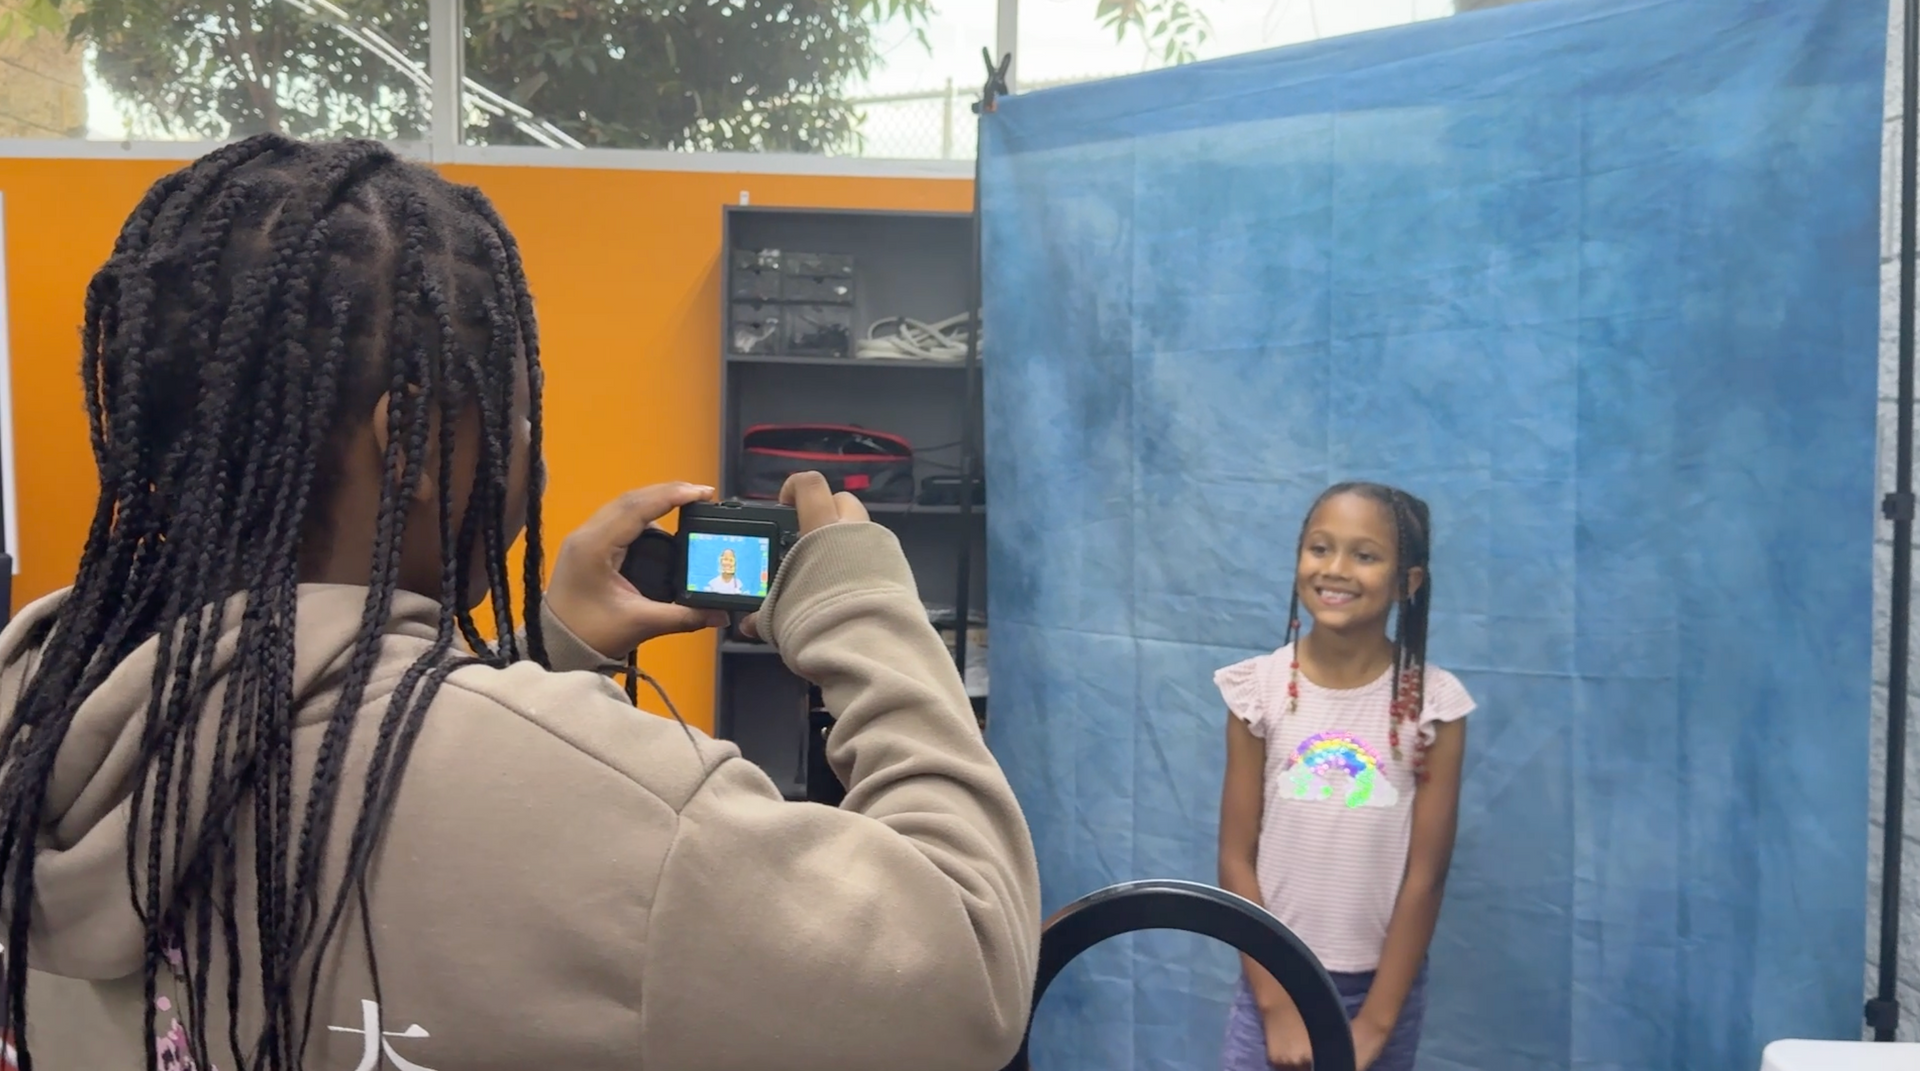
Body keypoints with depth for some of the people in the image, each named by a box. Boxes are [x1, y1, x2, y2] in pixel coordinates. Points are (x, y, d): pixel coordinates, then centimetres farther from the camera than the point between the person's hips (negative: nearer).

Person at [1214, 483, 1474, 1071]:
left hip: (1382, 983, 0)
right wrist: (1276, 1002, -9)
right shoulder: (1259, 689, -9)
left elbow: (1426, 875, -8)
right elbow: (1236, 859, -6)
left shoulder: (1433, 702, -10)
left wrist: (1374, 1022, -8)